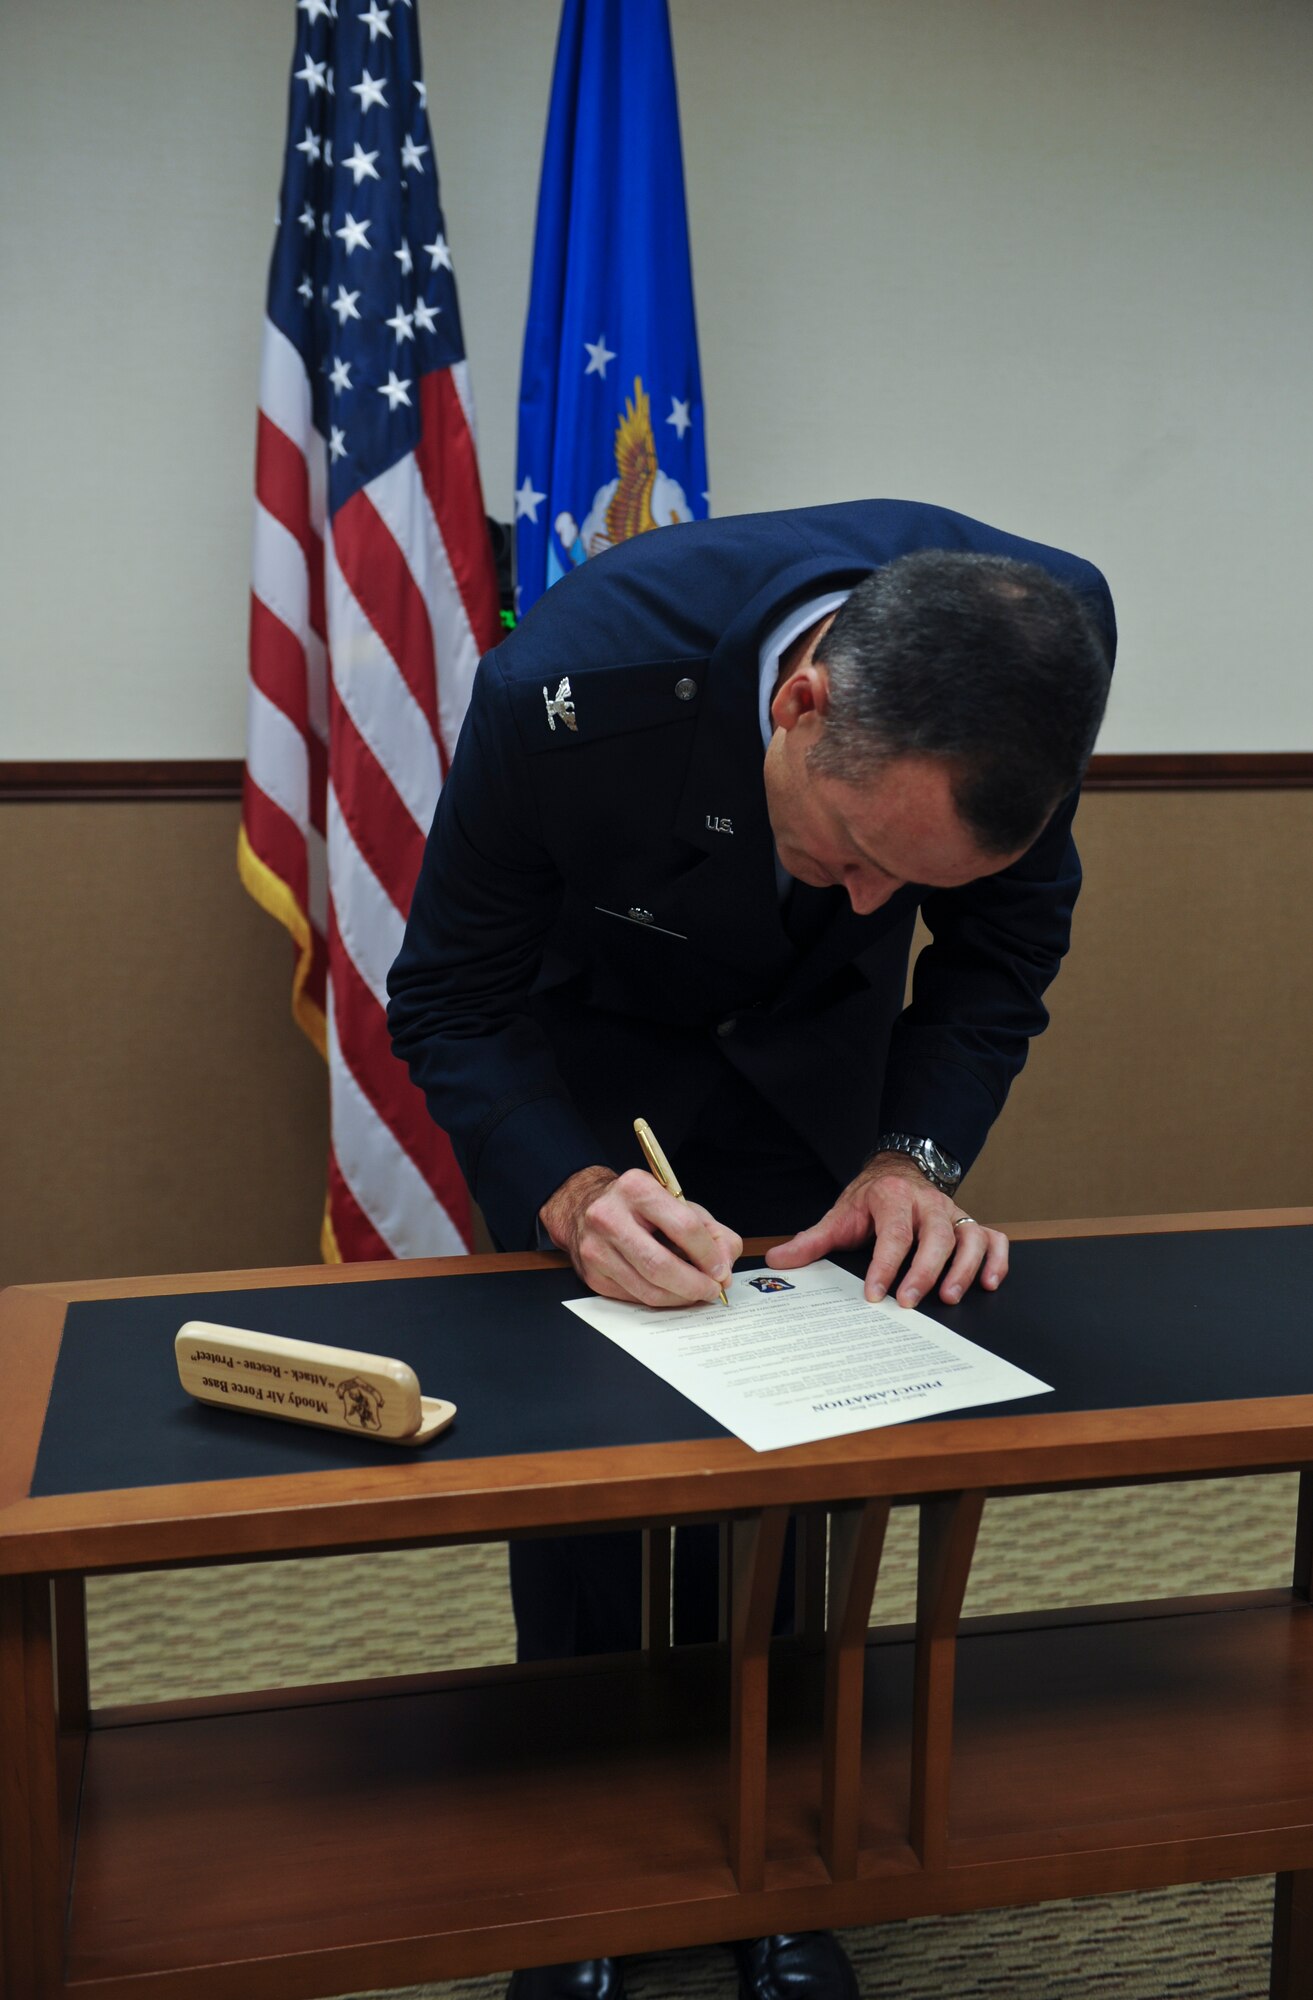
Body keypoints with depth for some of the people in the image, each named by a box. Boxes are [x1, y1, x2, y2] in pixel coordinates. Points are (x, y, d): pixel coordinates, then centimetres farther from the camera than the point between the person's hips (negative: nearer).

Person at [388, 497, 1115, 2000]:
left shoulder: (1049, 640, -29)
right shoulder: (568, 690, -39)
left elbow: (1003, 944, -11)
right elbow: (449, 1005, -23)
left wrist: (916, 1156, -25)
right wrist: (571, 1192, -40)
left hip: (813, 1057, 2)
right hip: (582, 1044, -2)